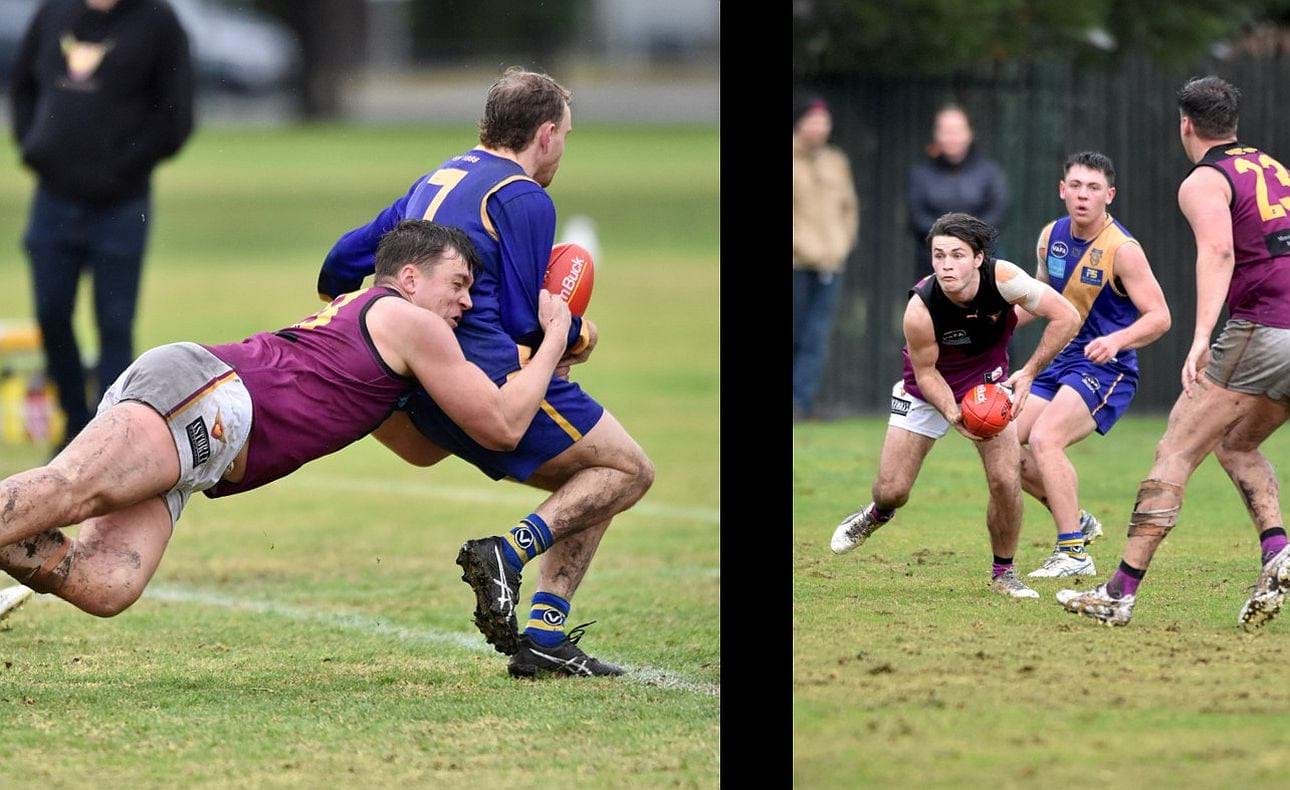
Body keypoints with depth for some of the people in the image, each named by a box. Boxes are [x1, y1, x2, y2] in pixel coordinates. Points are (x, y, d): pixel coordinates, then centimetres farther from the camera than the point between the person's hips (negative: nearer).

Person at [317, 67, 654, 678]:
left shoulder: (436, 182, 21)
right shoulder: (524, 198, -6)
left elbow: (342, 265, 22)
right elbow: (525, 319, -9)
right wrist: (577, 337, 11)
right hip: (495, 376, -9)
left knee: (593, 485, 25)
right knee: (627, 471, 2)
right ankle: (510, 552, -19)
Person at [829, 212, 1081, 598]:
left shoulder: (1002, 278, -29)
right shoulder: (920, 309, -33)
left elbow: (1067, 317, -20)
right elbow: (926, 371, -17)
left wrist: (1028, 373, -21)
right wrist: (952, 414, -31)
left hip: (988, 382, 1)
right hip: (928, 389, -1)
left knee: (1006, 481, -14)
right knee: (892, 490, 0)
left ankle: (1003, 573, 9)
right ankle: (878, 514, 40)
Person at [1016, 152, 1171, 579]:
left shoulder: (1122, 250, -17)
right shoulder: (1052, 236, 4)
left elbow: (1159, 316, -18)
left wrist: (1116, 340, -35)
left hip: (1105, 368, -8)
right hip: (1060, 362, 8)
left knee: (1044, 438, -27)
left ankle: (1074, 554, -23)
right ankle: (1076, 521, 22)